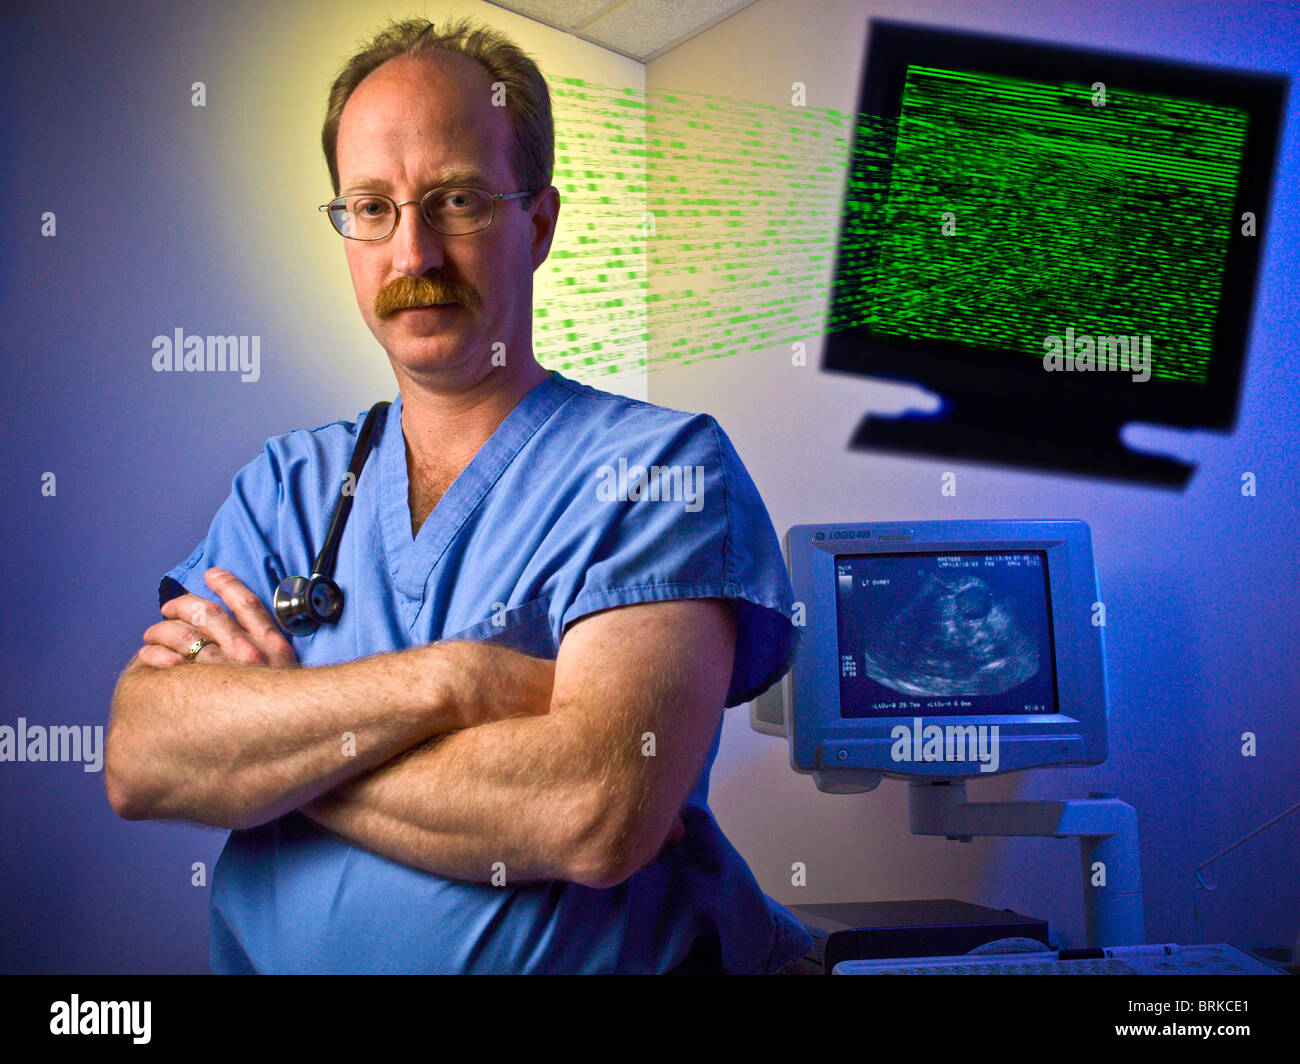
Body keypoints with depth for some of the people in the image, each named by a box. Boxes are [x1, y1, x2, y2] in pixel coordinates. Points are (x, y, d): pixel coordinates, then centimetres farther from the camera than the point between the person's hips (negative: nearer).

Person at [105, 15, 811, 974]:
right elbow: (137, 762, -3)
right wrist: (445, 681, -16)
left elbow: (595, 817, -17)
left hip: (583, 956, -3)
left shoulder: (661, 465, -5)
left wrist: (259, 734, -8)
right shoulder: (288, 484, 9)